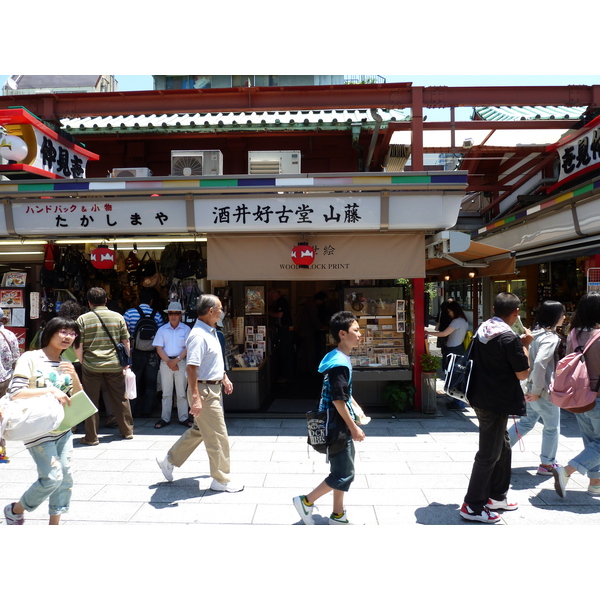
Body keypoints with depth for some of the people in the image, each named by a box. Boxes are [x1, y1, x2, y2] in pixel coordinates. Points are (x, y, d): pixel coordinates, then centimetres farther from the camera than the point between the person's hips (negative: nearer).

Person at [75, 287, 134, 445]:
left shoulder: (82, 319, -3)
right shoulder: (118, 317, 1)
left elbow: (78, 346, -4)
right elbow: (126, 342, 4)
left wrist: (82, 362, 10)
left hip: (91, 366, -1)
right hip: (115, 365, 2)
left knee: (91, 401, 9)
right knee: (120, 398, 12)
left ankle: (91, 437, 15)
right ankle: (127, 431, 23)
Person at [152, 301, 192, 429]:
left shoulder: (186, 329, 3)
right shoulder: (162, 330, 7)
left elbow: (187, 348, -3)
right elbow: (159, 348, 1)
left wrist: (176, 360, -13)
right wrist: (168, 362, -9)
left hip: (181, 362, -1)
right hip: (165, 362, 1)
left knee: (181, 392, 2)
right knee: (166, 392, 6)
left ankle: (184, 418, 9)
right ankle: (164, 418, 13)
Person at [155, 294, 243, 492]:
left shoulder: (211, 332, 11)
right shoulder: (199, 335, -22)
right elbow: (191, 367, -27)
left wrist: (224, 377, 24)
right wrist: (195, 398, -30)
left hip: (213, 389, 11)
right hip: (204, 391, -11)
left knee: (199, 430, 22)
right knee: (218, 437, 0)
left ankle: (169, 461, 35)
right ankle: (221, 480, 15)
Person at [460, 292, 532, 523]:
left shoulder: (483, 329, 6)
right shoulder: (509, 337, -20)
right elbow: (523, 373, -14)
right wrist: (525, 345, -5)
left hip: (482, 398, 9)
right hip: (495, 403, -9)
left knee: (502, 446, 22)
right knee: (489, 454, 1)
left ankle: (497, 496, 35)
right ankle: (472, 506, 12)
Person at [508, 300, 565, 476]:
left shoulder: (536, 333, 7)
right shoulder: (550, 338, -20)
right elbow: (540, 363, -31)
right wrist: (537, 391, -24)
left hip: (532, 388, 8)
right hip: (544, 391, -8)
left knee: (526, 422, 18)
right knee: (552, 428, 11)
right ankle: (547, 464, 25)